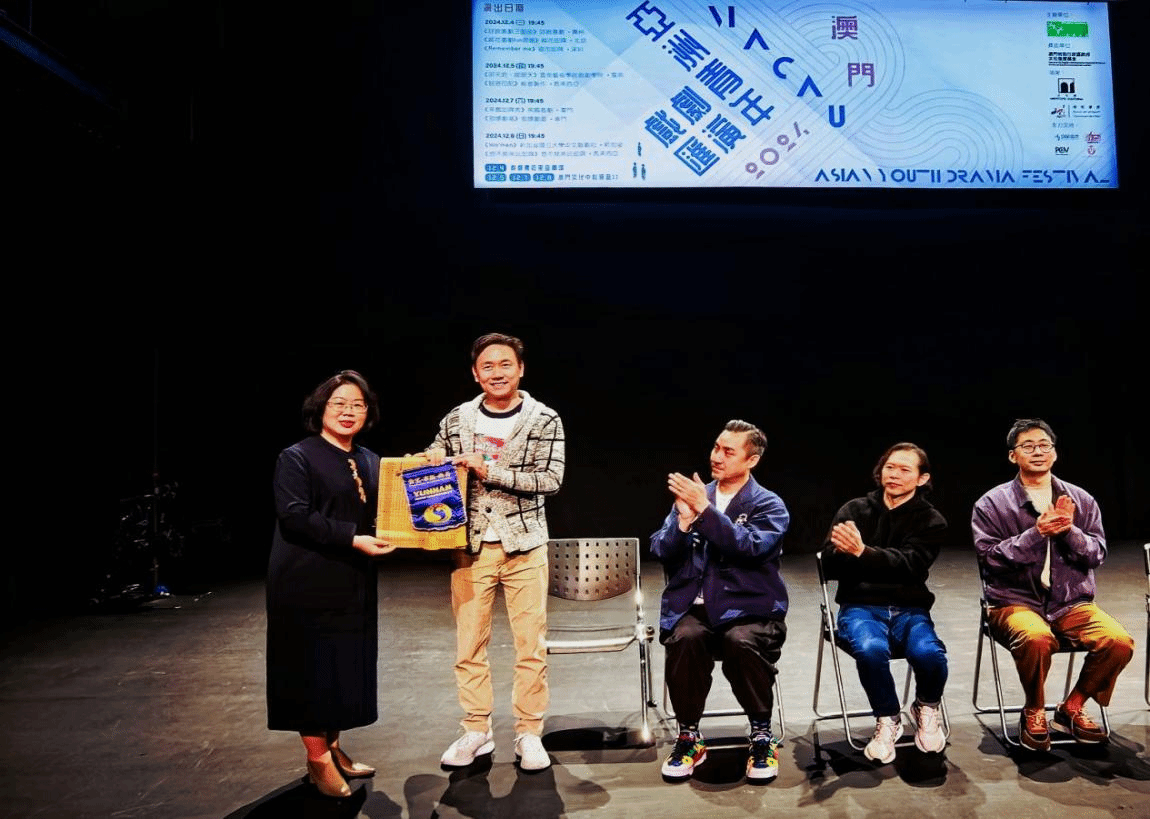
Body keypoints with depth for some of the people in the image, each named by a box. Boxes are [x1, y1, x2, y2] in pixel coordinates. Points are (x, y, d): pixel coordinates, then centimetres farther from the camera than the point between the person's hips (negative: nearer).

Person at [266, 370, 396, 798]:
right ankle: (317, 759, 13)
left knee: (347, 667, 11)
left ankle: (332, 747, 25)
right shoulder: (296, 457, -6)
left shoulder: (371, 462, 12)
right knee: (313, 667, 0)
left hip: (354, 584, 6)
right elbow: (294, 516, -18)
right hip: (309, 583, -6)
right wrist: (352, 539, -24)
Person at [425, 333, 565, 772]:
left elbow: (550, 479, -12)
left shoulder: (544, 420, -3)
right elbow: (434, 470, 16)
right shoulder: (455, 421, 4)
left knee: (531, 646, 4)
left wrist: (490, 471, -19)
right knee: (469, 645, 8)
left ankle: (529, 733, 19)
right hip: (470, 546, 2)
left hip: (525, 545, -2)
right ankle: (476, 732, 24)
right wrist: (431, 461, -8)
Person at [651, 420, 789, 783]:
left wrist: (705, 509, -21)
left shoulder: (769, 505, 3)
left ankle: (762, 736, -8)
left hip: (747, 607, -2)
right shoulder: (693, 494, 12)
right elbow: (660, 552, 5)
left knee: (741, 641, -34)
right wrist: (683, 520, -13)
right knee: (686, 637, -31)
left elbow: (751, 547, -17)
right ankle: (689, 737, -9)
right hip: (692, 605, 2)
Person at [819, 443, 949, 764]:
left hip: (909, 608, 1)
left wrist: (862, 552, -27)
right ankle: (887, 719, -3)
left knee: (928, 652, -31)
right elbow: (831, 566, -1)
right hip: (860, 606, -1)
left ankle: (927, 708, 7)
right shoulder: (854, 510, 6)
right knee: (871, 649, -34)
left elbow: (910, 565, -13)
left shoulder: (931, 520, 6)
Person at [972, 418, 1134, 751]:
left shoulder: (1081, 500, 9)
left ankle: (1072, 708, 3)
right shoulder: (992, 504, -1)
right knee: (1036, 638, -36)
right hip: (1016, 602, -3)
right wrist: (1036, 533, -21)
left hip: (1072, 602, 4)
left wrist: (1069, 531, -15)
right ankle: (1034, 713, -4)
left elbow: (1097, 554, 5)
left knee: (1119, 642, -24)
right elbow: (990, 557, -10)